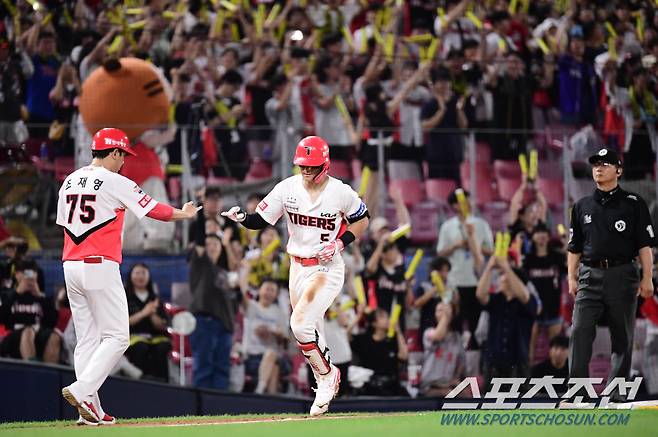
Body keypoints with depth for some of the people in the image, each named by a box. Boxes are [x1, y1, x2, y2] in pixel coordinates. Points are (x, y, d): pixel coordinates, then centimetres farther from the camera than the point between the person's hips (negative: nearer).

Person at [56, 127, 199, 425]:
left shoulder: (70, 181, 13)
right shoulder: (115, 183, -7)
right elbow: (153, 209, -1)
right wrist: (184, 214, 17)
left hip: (70, 266, 8)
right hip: (100, 266, -7)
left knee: (87, 339, 9)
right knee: (116, 336, -2)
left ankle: (90, 410, 5)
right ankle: (81, 390, -17)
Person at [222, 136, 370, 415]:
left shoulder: (340, 192, -12)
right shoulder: (287, 188, -5)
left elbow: (362, 219, 4)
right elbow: (260, 221, -2)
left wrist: (341, 243, -11)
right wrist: (241, 217, -24)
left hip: (328, 268, -5)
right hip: (298, 267, 5)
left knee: (300, 323, -21)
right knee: (311, 335, 11)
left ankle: (327, 375, -1)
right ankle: (326, 383, 29)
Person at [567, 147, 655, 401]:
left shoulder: (633, 204, 5)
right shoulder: (582, 207, 15)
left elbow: (645, 245, 1)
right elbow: (574, 247, 18)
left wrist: (647, 278, -7)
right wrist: (572, 278, 8)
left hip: (622, 275, -2)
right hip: (590, 276, 2)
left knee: (622, 337, 1)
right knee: (580, 332, -10)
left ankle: (616, 394, 6)